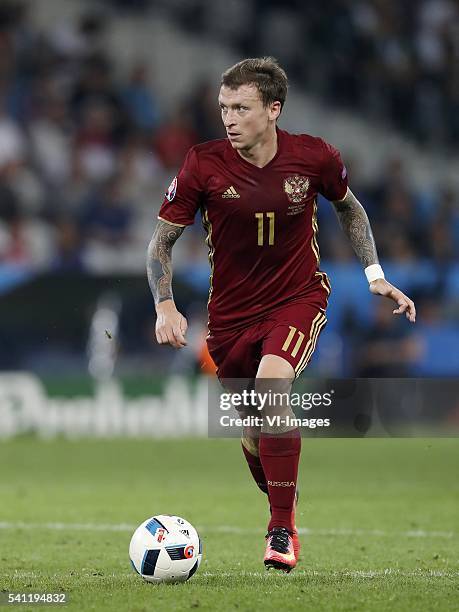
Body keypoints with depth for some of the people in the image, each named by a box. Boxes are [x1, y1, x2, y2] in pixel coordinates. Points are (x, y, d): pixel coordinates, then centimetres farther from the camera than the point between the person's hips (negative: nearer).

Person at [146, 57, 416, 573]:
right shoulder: (203, 165, -14)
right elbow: (162, 240, -3)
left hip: (298, 299, -2)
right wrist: (165, 305, -17)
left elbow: (348, 207, 11)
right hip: (231, 313, 2)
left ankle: (282, 532, -19)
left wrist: (375, 274, 8)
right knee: (254, 438, 7)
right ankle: (284, 510, 39)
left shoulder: (314, 157, -12)